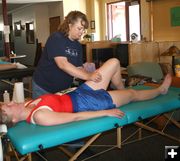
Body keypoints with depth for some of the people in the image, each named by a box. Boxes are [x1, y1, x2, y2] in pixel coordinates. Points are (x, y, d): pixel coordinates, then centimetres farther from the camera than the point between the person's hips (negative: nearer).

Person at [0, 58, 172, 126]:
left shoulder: (27, 105, -3)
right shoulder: (39, 116, -29)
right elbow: (75, 117, -27)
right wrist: (106, 113, -22)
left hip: (79, 93, 8)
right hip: (88, 102, -8)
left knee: (114, 62, 8)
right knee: (132, 93, 11)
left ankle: (120, 90, 37)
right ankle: (161, 89, 41)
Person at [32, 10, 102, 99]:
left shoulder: (78, 45, 3)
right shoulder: (56, 38, -18)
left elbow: (78, 68, -1)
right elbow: (62, 64, -31)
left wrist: (92, 76, -20)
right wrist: (88, 76, -37)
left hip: (64, 89, 6)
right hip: (43, 88, -6)